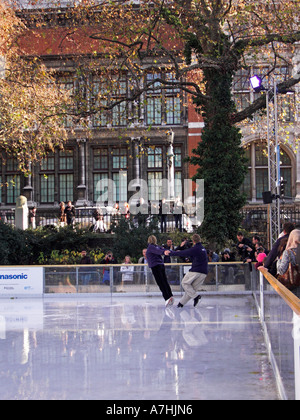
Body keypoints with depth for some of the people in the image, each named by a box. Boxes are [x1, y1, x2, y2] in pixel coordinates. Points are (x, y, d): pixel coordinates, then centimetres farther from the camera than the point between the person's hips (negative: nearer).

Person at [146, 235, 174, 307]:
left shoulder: (150, 247, -5)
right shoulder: (157, 246, 17)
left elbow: (158, 251, -21)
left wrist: (164, 252, -40)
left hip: (155, 266, -7)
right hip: (161, 265, 7)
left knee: (160, 283, -11)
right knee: (165, 281, 9)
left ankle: (167, 298, -20)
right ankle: (170, 296, 3)